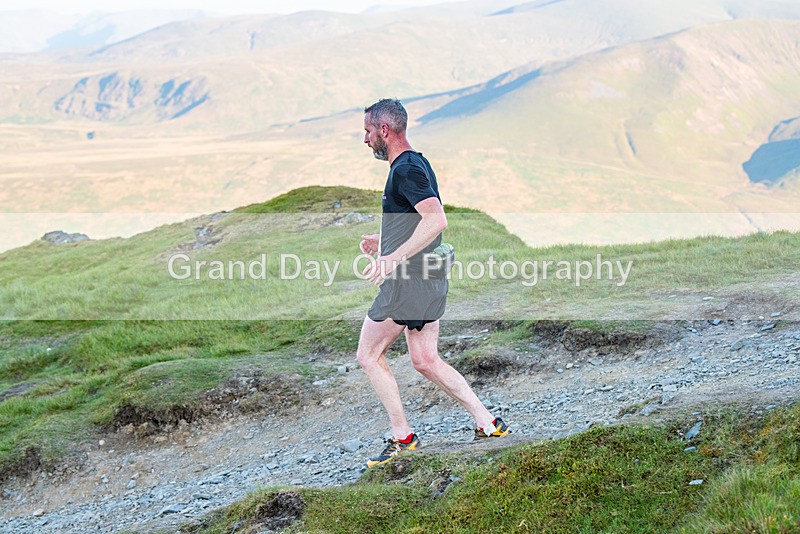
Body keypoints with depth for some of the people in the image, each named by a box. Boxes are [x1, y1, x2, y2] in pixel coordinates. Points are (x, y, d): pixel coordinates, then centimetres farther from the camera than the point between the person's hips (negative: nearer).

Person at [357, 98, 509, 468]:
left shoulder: (405, 169, -15)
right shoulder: (416, 164, 17)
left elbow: (436, 219, -28)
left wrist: (392, 259, -30)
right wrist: (383, 242, 24)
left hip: (407, 281, -10)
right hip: (429, 279, 10)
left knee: (369, 355, 2)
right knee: (425, 361, 13)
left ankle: (403, 437, 5)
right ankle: (488, 424, 10)